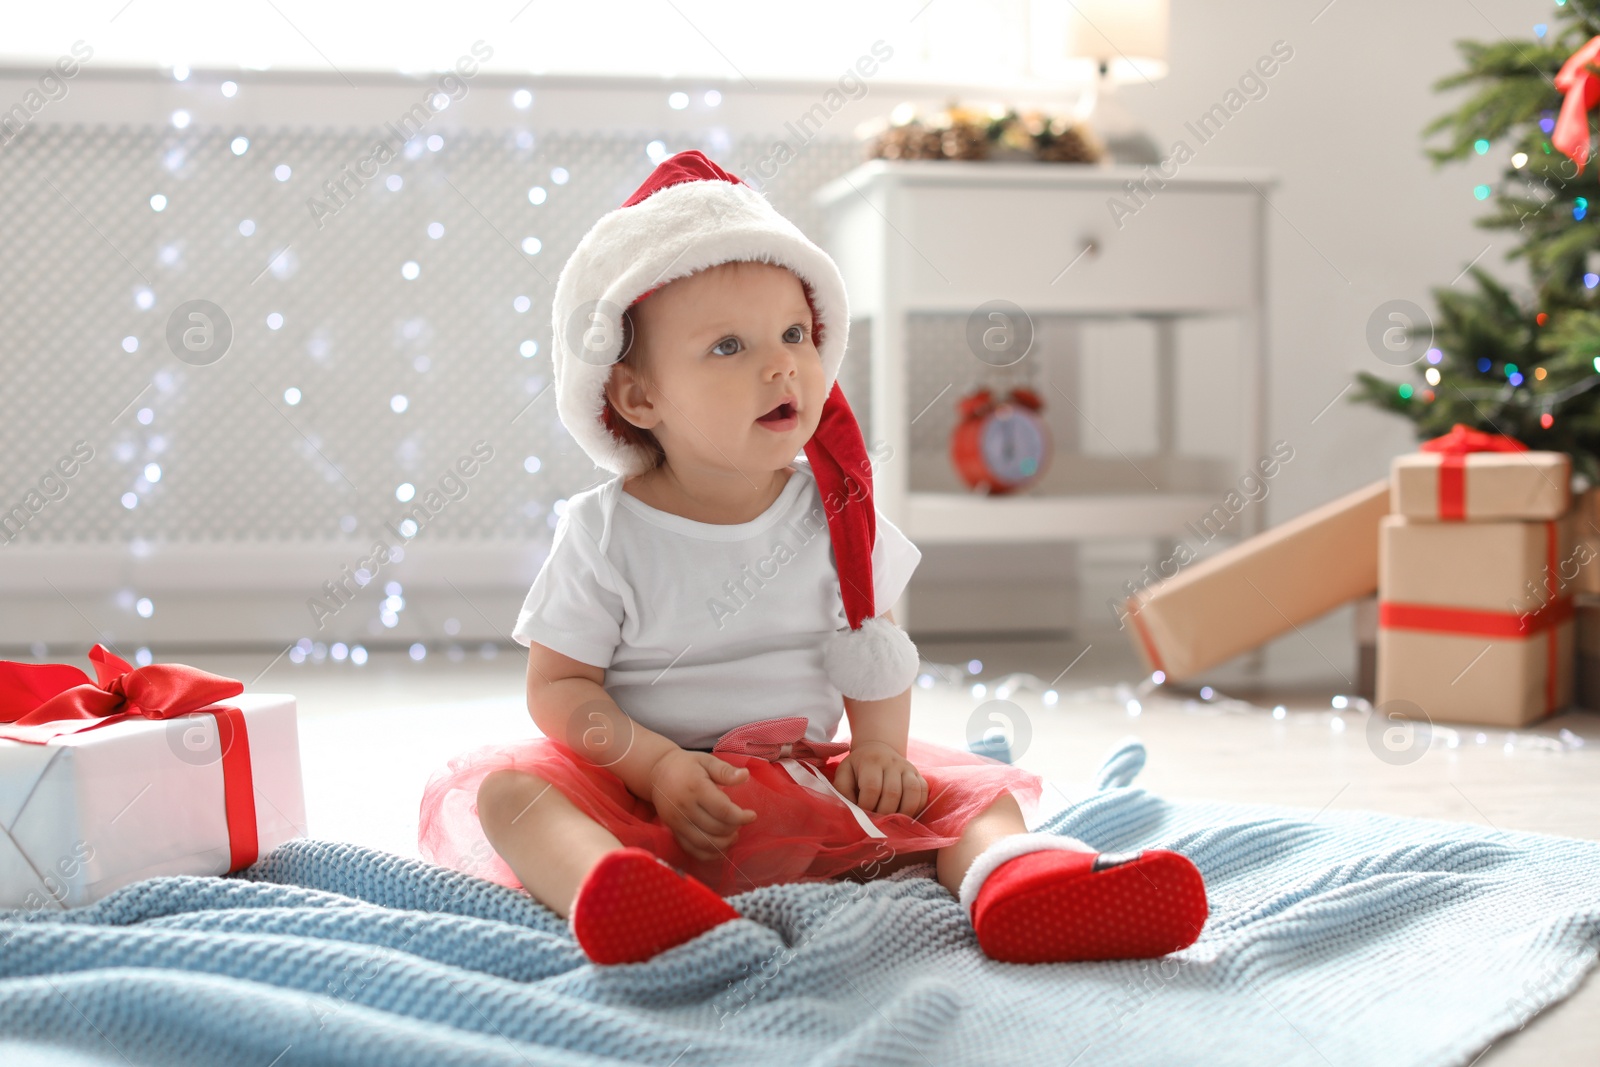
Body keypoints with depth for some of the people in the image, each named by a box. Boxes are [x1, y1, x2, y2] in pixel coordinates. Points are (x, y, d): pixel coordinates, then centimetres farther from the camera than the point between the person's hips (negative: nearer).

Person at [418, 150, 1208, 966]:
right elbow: (558, 685, -7)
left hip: (803, 782, 3)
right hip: (640, 785, -2)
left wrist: (879, 746, -10)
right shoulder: (605, 532, -7)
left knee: (969, 790, -13)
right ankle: (608, 887, -57)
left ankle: (1014, 878, -44)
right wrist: (656, 765, -22)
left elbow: (872, 648, 8)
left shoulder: (832, 512, 1)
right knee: (508, 786, -28)